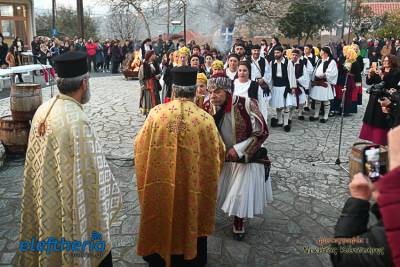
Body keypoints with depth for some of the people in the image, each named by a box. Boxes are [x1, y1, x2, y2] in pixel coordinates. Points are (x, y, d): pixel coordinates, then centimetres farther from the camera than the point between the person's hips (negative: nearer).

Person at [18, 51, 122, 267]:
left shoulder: (43, 110, -4)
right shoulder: (77, 121, -28)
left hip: (46, 202, 8)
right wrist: (110, 195, -5)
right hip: (74, 207, -8)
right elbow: (92, 172, -22)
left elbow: (39, 162, 8)